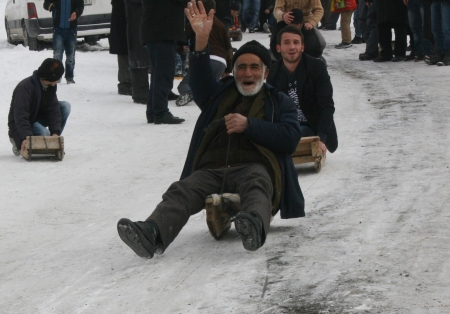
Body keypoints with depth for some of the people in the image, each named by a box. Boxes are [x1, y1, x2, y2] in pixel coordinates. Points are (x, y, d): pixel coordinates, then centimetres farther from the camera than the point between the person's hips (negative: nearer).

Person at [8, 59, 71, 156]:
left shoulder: (50, 86, -5)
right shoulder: (24, 88, -28)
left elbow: (53, 109, -11)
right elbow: (20, 116, -34)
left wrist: (55, 132, -25)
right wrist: (26, 137, -47)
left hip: (38, 119, 8)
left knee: (65, 106, -9)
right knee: (44, 133, -38)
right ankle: (19, 141, -7)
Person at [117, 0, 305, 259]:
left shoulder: (279, 102, 26)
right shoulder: (221, 95, 33)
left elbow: (290, 139, 7)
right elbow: (201, 81, 10)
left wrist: (249, 125, -4)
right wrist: (202, 39, -6)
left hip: (254, 167, -2)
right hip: (211, 169, 3)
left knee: (256, 186, -39)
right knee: (181, 192, -29)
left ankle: (255, 225, -72)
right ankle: (152, 234, -57)